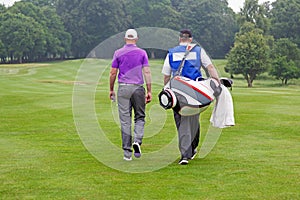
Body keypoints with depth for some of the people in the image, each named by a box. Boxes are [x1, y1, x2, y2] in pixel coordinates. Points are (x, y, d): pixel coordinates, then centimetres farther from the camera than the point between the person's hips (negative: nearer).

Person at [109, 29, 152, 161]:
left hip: (123, 88, 0)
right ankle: (137, 141, -12)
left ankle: (127, 152, 3)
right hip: (138, 88, 0)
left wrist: (111, 90, 13)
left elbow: (113, 73, 2)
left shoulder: (118, 53, 3)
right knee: (140, 117, 13)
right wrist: (149, 91, -1)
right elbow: (147, 72, -3)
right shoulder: (142, 53, 3)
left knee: (125, 120, 2)